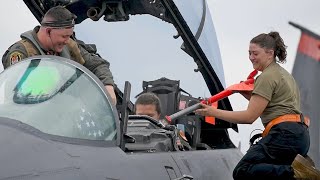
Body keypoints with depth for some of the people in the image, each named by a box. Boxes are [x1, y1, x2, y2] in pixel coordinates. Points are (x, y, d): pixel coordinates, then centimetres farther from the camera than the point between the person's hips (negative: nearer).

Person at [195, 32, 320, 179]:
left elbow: (249, 117, -10)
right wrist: (247, 94, 24)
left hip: (285, 133, -10)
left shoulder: (267, 77, -6)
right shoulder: (283, 73, 25)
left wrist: (214, 112, -7)